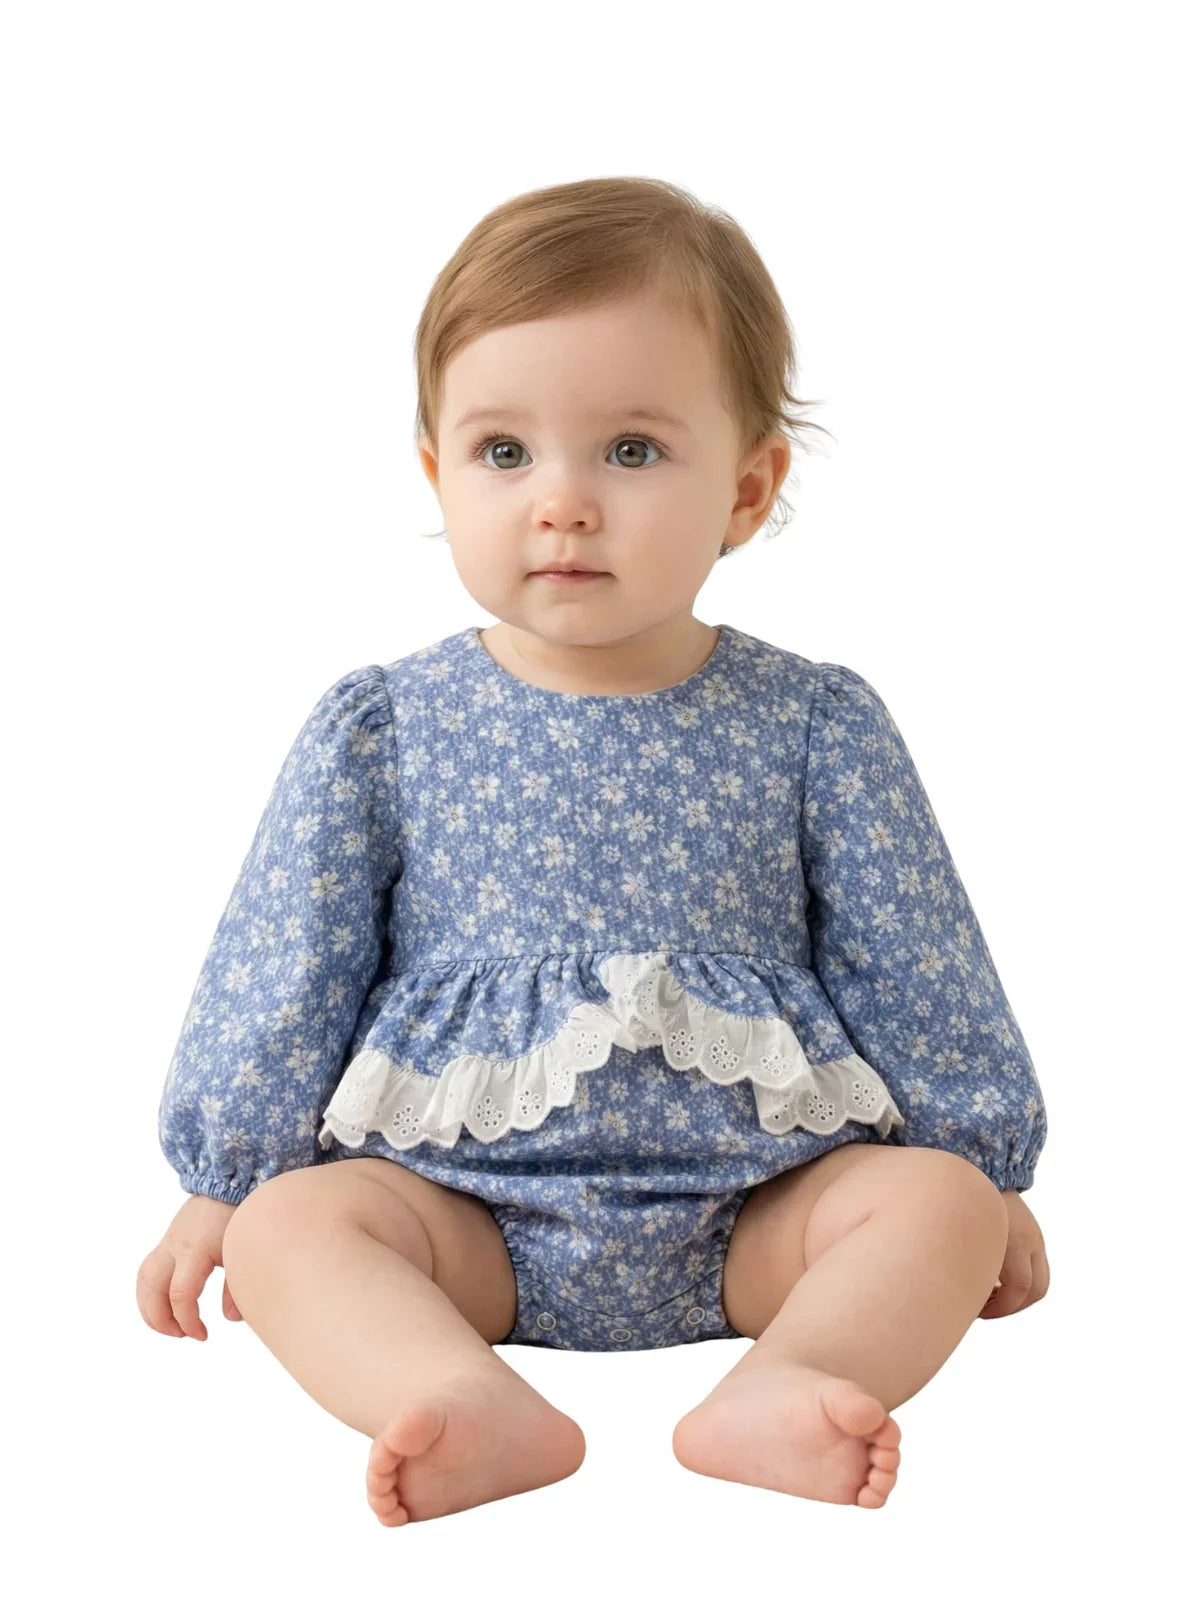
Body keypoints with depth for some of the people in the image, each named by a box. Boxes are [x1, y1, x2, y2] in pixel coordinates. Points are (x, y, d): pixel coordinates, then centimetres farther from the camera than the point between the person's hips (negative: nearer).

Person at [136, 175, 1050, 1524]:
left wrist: (984, 1177, 9)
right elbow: (285, 971, 3)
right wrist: (224, 1185, 4)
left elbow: (914, 967, 5)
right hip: (463, 1204, 0)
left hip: (751, 1208, 1)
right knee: (292, 1224, -23)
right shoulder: (381, 730, -2)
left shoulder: (816, 727, -2)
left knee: (937, 1199, -20)